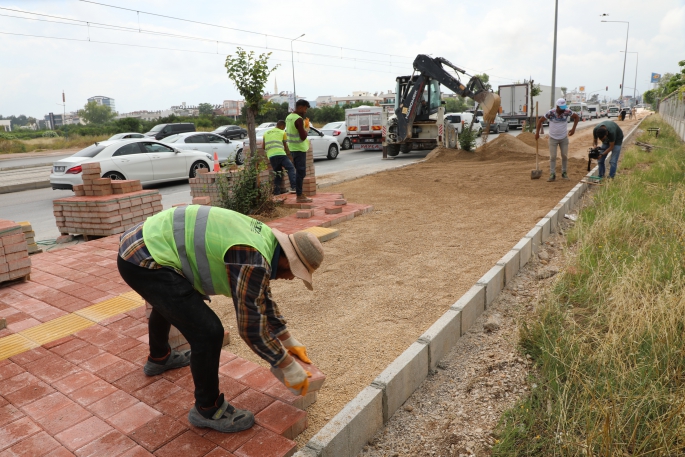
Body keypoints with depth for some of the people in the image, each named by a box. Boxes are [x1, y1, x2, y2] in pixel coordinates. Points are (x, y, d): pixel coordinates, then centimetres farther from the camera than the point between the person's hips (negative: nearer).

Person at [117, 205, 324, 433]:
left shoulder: (264, 240, 8)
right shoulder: (253, 261, -22)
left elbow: (263, 299, 21)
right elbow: (251, 327, -14)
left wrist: (288, 341, 26)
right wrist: (290, 367, -2)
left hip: (140, 246, 11)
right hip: (144, 260, -11)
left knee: (168, 302, 37)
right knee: (208, 332, -11)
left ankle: (159, 358, 66)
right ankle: (207, 409, 13)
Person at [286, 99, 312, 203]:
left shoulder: (289, 117, 11)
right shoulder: (299, 119, -19)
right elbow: (303, 136, -23)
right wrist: (306, 127, -6)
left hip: (293, 148, 10)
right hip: (299, 148, -10)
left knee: (299, 171, 16)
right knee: (301, 172, -6)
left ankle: (300, 194, 22)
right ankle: (299, 196, -3)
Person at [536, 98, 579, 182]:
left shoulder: (567, 112, -14)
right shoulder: (550, 113, -21)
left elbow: (576, 117, 3)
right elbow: (540, 120, -9)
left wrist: (573, 129, -5)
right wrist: (537, 133, -9)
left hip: (564, 138, 2)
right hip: (553, 138, -2)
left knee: (565, 156, 6)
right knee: (553, 157, -3)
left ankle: (564, 173, 21)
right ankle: (552, 175, 1)